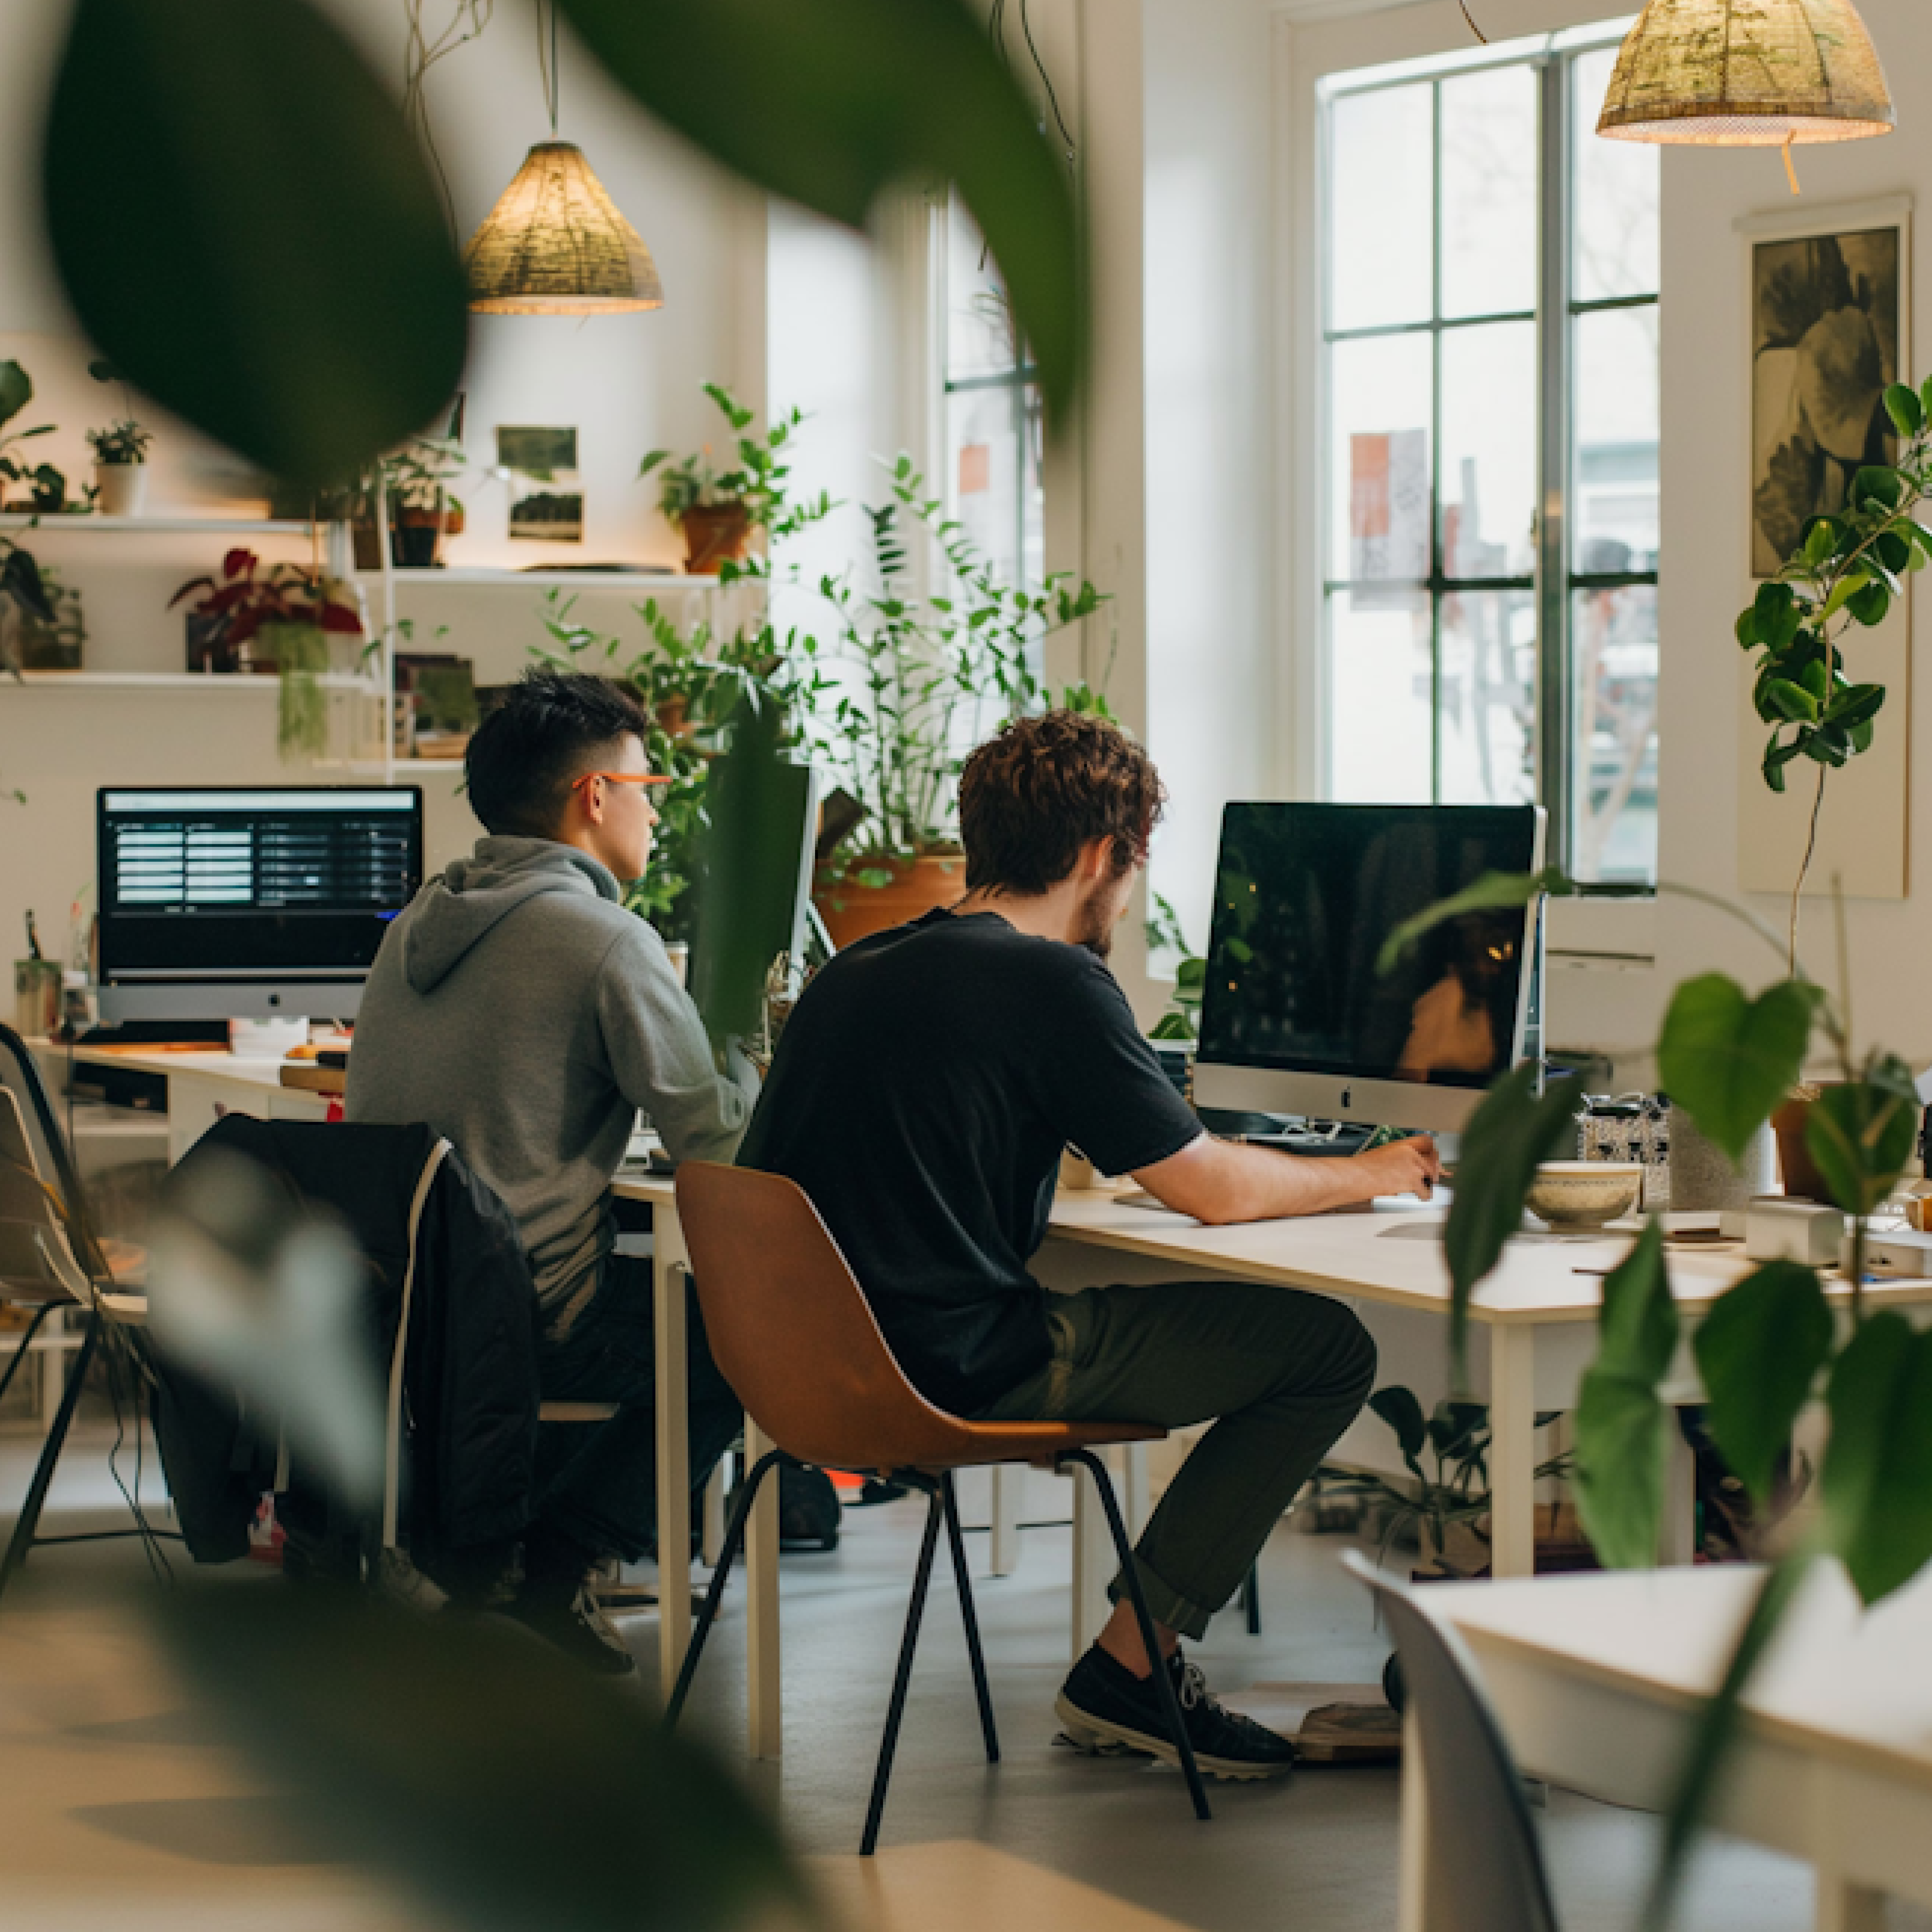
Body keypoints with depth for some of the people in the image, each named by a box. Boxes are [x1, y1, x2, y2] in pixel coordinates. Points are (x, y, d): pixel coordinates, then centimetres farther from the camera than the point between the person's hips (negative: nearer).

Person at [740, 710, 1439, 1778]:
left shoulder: (856, 969, 12)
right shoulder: (1053, 982, -12)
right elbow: (1212, 1189, -7)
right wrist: (1372, 1174, 11)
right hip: (961, 1375, -9)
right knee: (1328, 1348, -1)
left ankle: (1137, 1656, 20)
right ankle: (1125, 1672, 2)